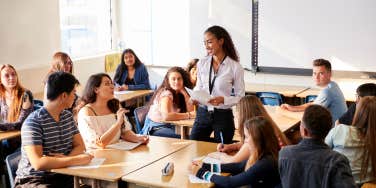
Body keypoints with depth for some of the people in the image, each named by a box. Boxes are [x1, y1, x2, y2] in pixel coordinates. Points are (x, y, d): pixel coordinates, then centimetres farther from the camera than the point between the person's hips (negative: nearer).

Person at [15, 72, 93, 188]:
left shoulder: (68, 116, 9)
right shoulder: (33, 122, -17)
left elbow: (80, 146, 10)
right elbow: (38, 163, -25)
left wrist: (67, 158, -12)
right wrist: (76, 160, -24)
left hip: (62, 176, 7)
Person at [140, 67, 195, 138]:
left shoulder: (179, 93, 4)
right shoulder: (166, 93, -18)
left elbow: (191, 110, -4)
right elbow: (166, 116, -33)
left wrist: (184, 93, -12)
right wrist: (188, 115, -26)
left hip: (168, 126, 7)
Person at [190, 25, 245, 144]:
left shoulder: (235, 67, -9)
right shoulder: (202, 64, 3)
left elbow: (240, 97, -5)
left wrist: (223, 99, -21)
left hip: (223, 116, -3)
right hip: (203, 114, 3)